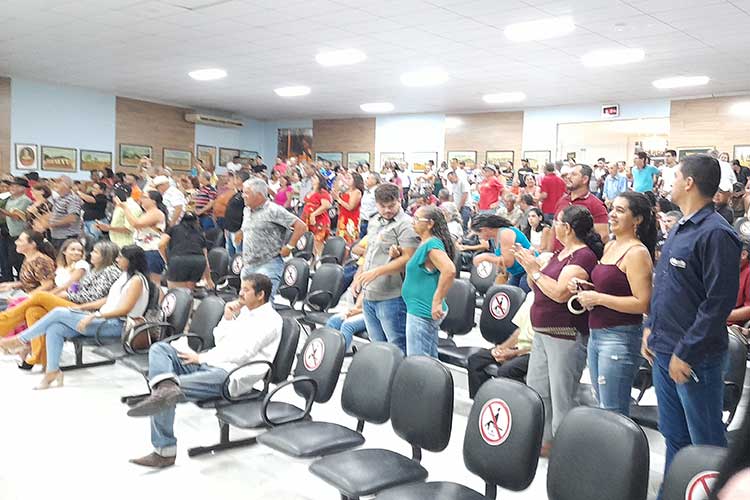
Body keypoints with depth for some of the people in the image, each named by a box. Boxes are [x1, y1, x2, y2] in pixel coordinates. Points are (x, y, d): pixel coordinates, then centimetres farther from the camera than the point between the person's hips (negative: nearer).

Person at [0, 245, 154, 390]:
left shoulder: (137, 280, -11)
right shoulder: (125, 276, 19)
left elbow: (124, 309, -20)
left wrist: (94, 316, -24)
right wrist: (81, 308, 13)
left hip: (115, 325, -9)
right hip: (104, 320, 9)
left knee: (58, 312, -11)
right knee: (54, 329, -7)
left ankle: (20, 340, 5)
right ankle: (52, 371, -5)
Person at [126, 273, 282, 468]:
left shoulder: (270, 320, -7)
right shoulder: (245, 310, 22)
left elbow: (240, 354, -16)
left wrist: (201, 358, -9)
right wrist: (228, 318, 8)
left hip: (230, 375, -10)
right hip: (210, 364, 10)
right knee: (160, 349, -11)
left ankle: (165, 451, -25)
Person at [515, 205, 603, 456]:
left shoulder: (584, 256, -16)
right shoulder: (561, 253, 14)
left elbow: (560, 293, -25)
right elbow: (538, 286, 17)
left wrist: (534, 270, -14)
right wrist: (530, 264, 1)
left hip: (566, 336, -10)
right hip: (543, 333, 10)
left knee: (561, 397, -2)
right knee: (535, 389, 17)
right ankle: (543, 439, 29)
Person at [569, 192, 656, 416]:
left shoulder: (637, 253, -13)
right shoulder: (610, 247, 13)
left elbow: (642, 303, -20)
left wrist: (598, 298, -18)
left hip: (620, 338, -9)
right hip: (597, 334, 9)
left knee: (613, 414, -4)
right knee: (603, 407, 18)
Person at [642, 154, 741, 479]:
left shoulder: (716, 234, -16)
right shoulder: (679, 229, 12)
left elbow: (719, 302, -20)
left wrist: (686, 353, -19)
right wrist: (651, 327, 11)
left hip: (695, 357, -9)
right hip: (663, 350, 9)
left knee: (706, 443, 5)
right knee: (673, 436, 19)